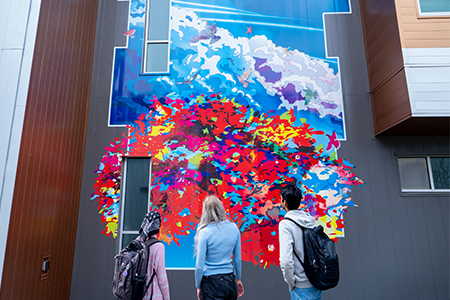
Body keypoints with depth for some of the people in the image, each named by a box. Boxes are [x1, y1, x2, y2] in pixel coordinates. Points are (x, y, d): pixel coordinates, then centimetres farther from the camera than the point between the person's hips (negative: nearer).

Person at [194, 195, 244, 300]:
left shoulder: (205, 232, -16)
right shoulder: (234, 228, -3)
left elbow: (199, 265, -12)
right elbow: (237, 259, 7)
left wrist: (198, 286, 3)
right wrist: (238, 279, 19)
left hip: (212, 283, -4)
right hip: (230, 281, 5)